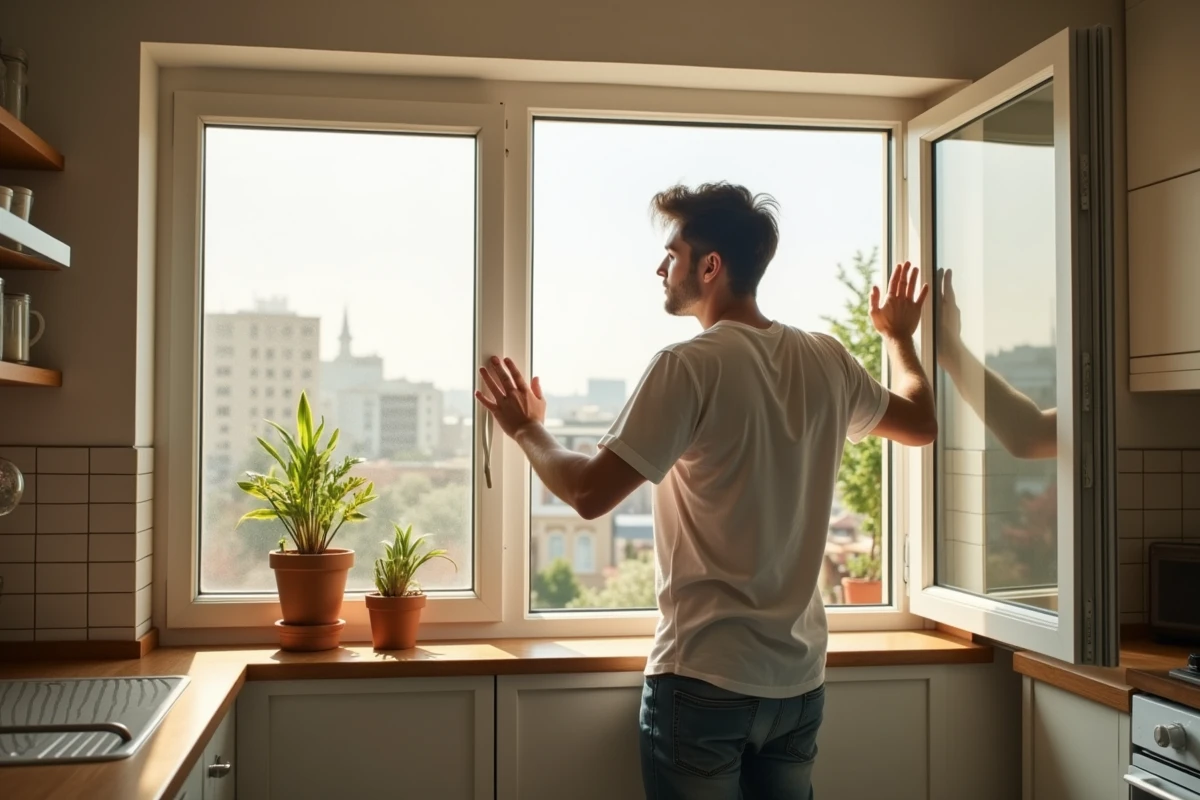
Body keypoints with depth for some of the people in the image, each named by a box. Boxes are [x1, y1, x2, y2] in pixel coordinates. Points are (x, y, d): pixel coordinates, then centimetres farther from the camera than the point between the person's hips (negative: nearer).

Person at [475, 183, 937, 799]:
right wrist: (900, 337, 38)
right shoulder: (826, 361, 2)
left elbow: (590, 494, -18)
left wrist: (526, 429, 1)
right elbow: (920, 423, 20)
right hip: (799, 678, 6)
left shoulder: (690, 366, -17)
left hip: (704, 678, -6)